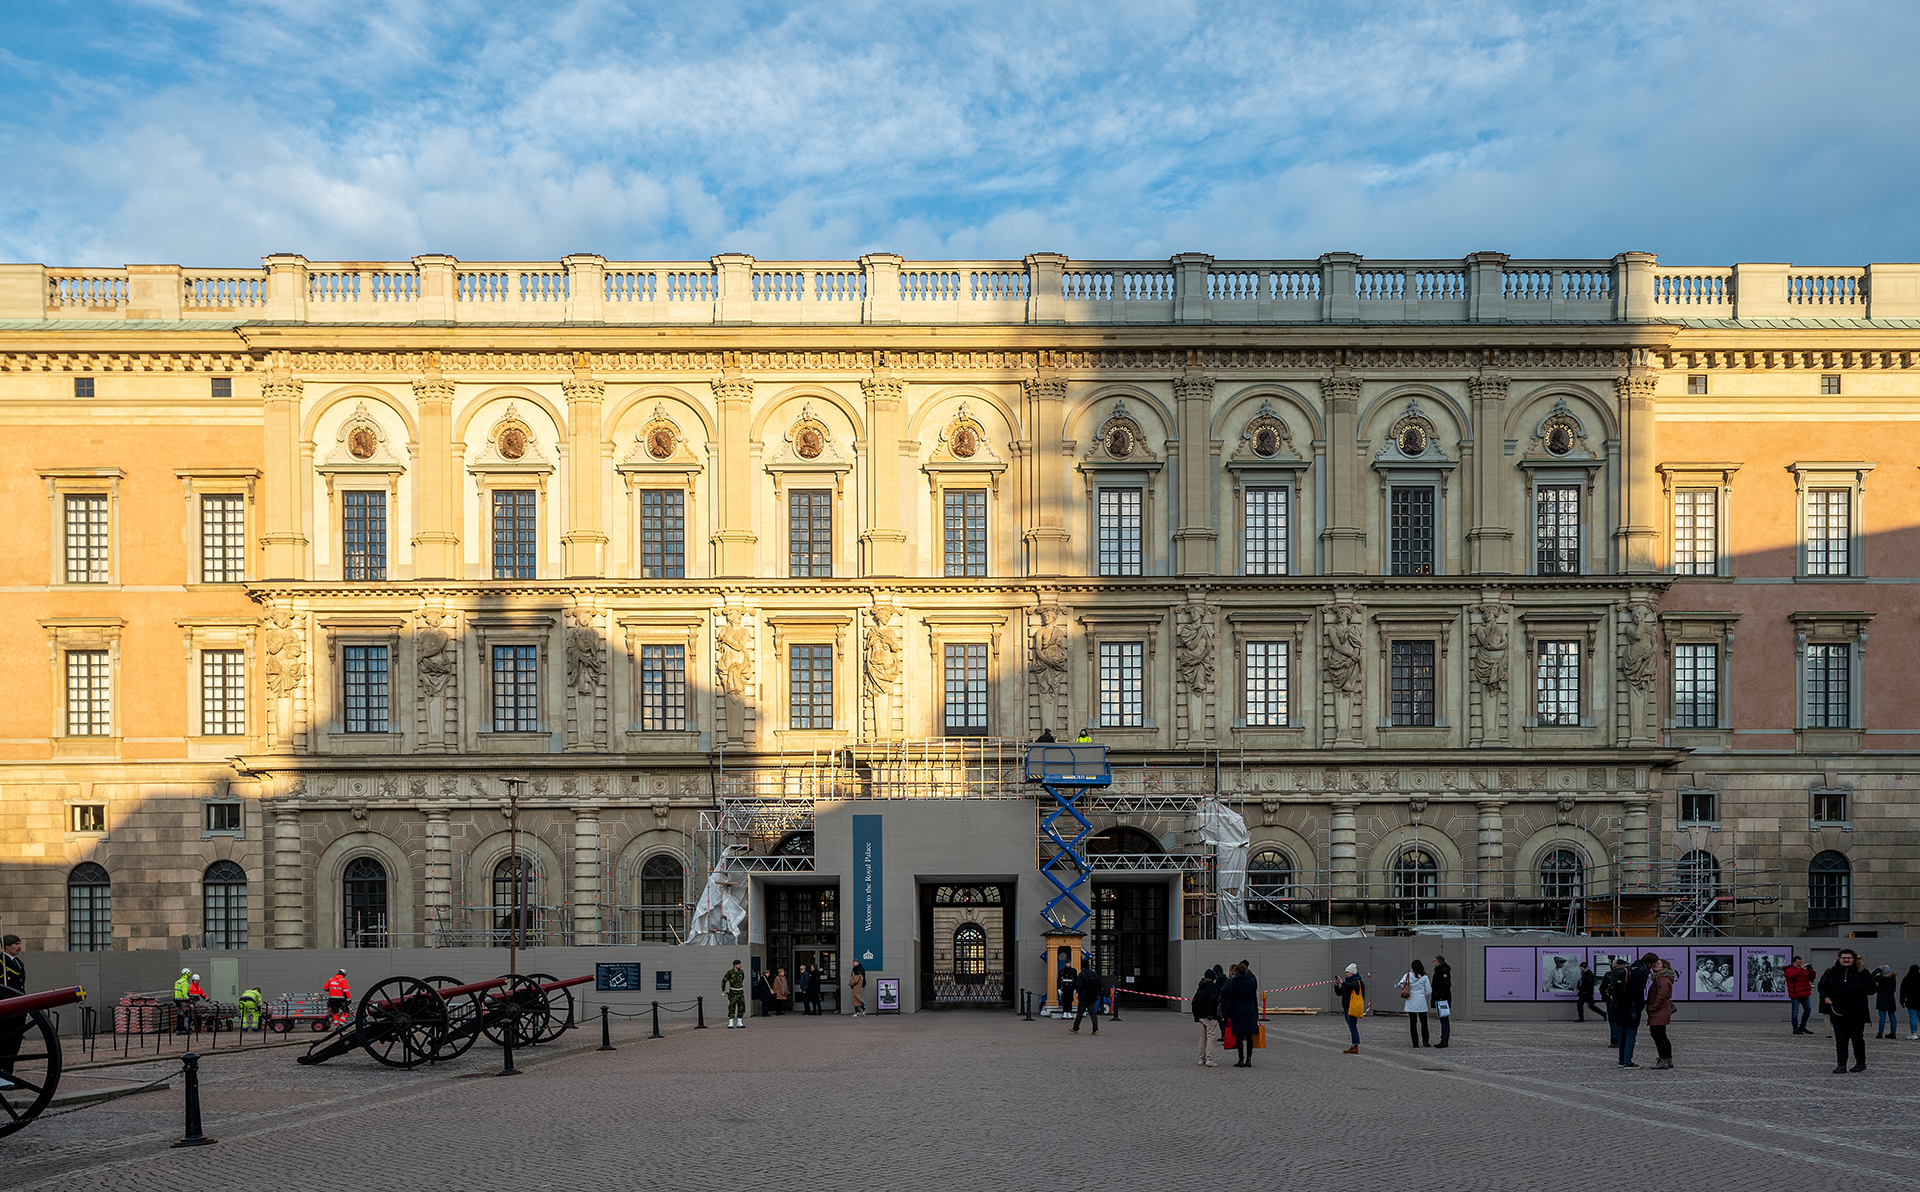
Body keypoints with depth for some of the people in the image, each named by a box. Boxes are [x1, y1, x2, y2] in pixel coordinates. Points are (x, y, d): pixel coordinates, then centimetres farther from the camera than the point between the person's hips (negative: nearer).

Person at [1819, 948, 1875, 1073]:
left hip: (1856, 1012, -2)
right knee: (1840, 1039, -1)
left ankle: (1861, 1063, 27)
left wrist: (1857, 987, -22)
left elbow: (1871, 989, -6)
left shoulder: (1862, 973, -1)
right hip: (1838, 1012, 2)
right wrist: (1825, 997, -1)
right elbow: (1823, 987, 17)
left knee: (1857, 1039, 9)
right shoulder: (1832, 973, 7)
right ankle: (1841, 1064, 1)